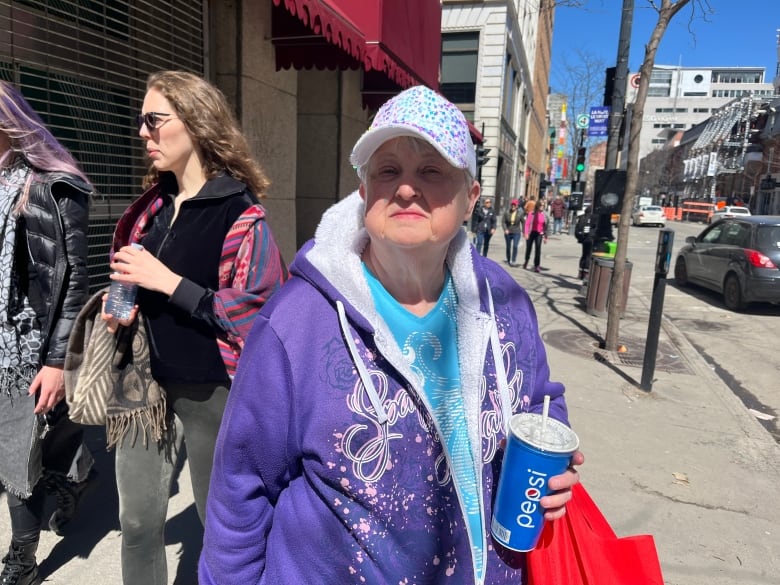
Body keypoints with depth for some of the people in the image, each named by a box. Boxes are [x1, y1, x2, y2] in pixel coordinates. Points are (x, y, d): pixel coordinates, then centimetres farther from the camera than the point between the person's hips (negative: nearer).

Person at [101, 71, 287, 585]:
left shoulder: (240, 214, -15)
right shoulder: (153, 204, 8)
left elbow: (256, 315, -20)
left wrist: (166, 280, -21)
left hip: (210, 388, -6)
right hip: (146, 378, 7)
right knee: (138, 521, 16)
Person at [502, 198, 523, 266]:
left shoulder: (520, 214, -4)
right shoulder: (506, 212, -4)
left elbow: (523, 223, 6)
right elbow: (504, 222, -3)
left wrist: (523, 231, 3)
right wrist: (505, 229, -18)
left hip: (516, 233, -2)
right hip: (508, 233, 2)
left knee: (515, 246, -17)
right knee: (508, 247, 13)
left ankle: (514, 261, -12)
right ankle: (508, 260, 28)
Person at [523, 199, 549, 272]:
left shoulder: (544, 215, 2)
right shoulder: (532, 213, -6)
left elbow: (545, 226, 7)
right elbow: (527, 223, -8)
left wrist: (545, 236, 8)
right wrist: (526, 233, -17)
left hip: (539, 234, 1)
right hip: (531, 233, -1)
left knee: (538, 249, -8)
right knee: (528, 248, 12)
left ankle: (537, 266, -6)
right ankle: (526, 261, 38)